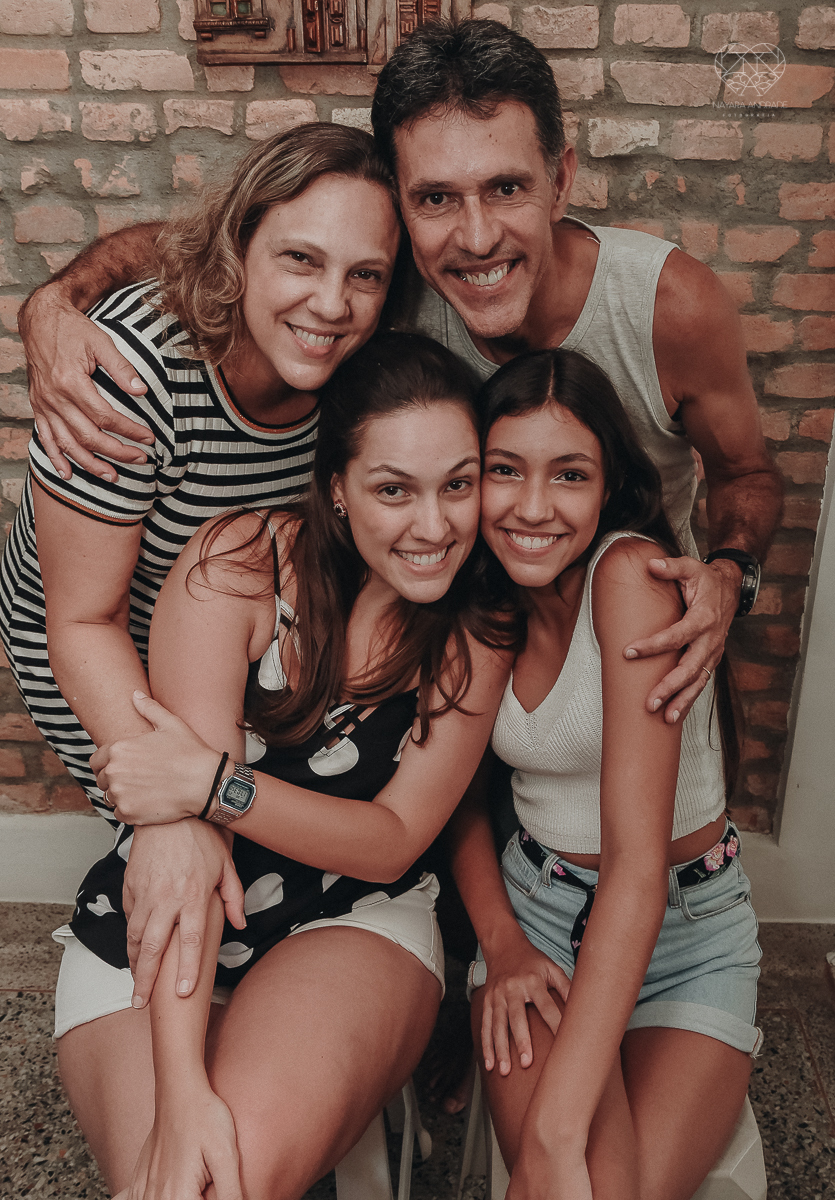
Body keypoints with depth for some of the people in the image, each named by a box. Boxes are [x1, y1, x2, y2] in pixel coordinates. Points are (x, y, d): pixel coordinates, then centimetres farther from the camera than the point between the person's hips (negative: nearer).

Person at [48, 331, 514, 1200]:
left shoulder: (478, 636, -9)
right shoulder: (235, 566, -18)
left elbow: (395, 839, -10)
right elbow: (181, 798, -23)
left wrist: (217, 784, -27)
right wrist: (181, 1088, -30)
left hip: (356, 921, 1)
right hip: (152, 944, 0)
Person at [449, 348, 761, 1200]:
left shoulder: (630, 573, -23)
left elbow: (639, 866, -28)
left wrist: (556, 1128, -32)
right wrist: (501, 941, -11)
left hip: (688, 923, -2)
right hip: (534, 909, 3)